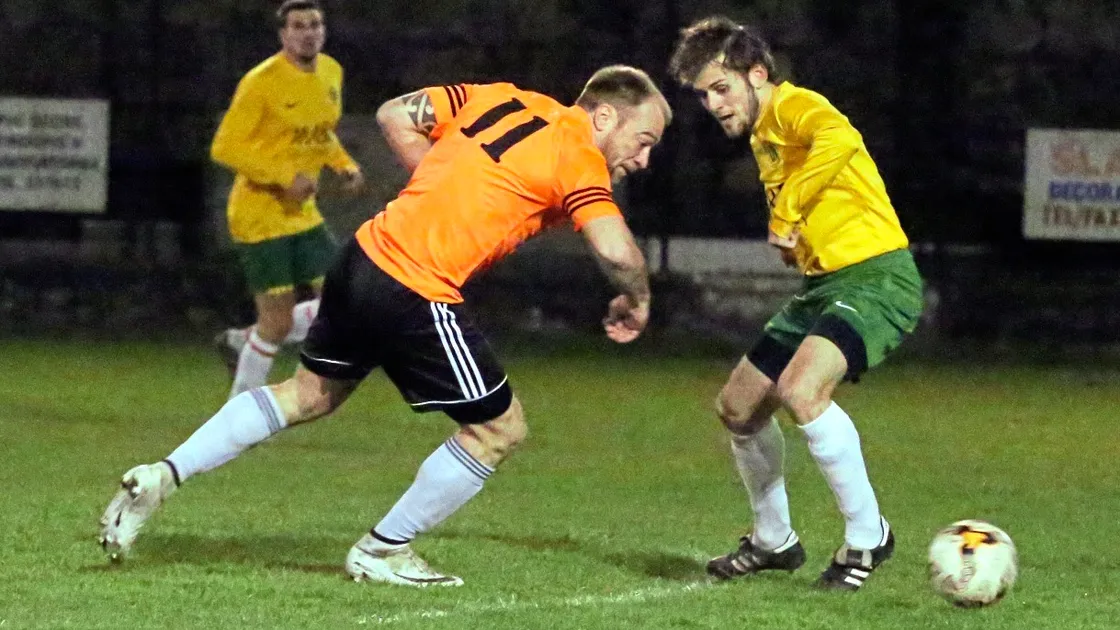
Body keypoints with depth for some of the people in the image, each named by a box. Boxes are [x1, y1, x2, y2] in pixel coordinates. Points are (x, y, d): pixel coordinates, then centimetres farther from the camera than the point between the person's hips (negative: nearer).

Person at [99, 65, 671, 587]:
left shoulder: (499, 97, 14)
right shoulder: (578, 159, -6)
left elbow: (395, 116, 17)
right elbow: (617, 252, -18)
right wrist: (635, 302, 3)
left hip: (367, 251, 8)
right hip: (415, 295, -8)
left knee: (311, 393, 27)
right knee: (500, 428, 7)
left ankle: (162, 476, 20)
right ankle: (383, 551, 17)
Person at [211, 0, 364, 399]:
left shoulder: (331, 73, 6)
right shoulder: (262, 82, -18)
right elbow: (225, 147, -18)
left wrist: (344, 165, 3)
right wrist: (284, 175, -25)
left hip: (302, 214, 8)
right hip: (260, 215, -8)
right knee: (278, 322, -5)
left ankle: (242, 342, 22)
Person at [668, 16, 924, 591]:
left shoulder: (794, 107, -14)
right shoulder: (761, 135, 16)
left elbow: (840, 139, -39)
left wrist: (786, 212, -29)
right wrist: (791, 241, 11)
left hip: (876, 276, -11)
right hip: (823, 285, 11)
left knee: (800, 389, -31)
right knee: (738, 409, 14)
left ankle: (867, 536, -16)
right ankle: (773, 541, 33)